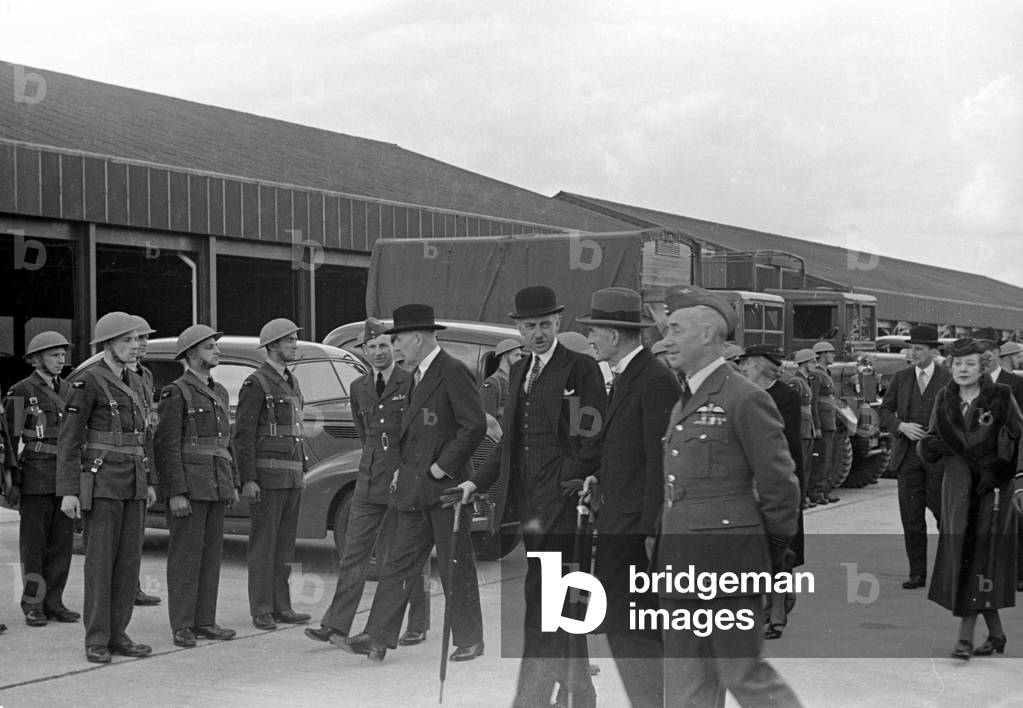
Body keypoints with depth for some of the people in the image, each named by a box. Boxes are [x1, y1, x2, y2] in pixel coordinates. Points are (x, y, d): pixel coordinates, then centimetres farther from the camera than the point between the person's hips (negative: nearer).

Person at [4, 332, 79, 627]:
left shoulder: (65, 390, 14)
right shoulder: (21, 392, -4)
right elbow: (10, 438, -7)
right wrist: (11, 481, -12)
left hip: (65, 475, 6)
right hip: (37, 475, -5)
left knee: (62, 540, 5)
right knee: (34, 541, 1)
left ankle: (53, 602, 11)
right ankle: (33, 605, 7)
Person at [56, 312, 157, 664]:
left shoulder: (134, 384, 14)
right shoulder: (86, 383, -9)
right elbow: (68, 440, -11)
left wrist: (150, 482, 15)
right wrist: (68, 492, -15)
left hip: (133, 485, 7)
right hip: (101, 483, -7)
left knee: (129, 559, 6)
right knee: (100, 559, -4)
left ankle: (118, 635, 13)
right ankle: (96, 641, 3)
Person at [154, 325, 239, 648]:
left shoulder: (219, 393, 17)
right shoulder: (176, 393, -7)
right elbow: (167, 446, -12)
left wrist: (233, 484, 16)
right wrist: (175, 493, -18)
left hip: (216, 485, 7)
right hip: (188, 485, -7)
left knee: (211, 552, 8)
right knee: (186, 554, -3)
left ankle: (204, 621, 14)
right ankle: (182, 626, 2)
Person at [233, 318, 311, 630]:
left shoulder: (291, 382, 17)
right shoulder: (256, 384, -9)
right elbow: (242, 436, -13)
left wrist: (302, 471, 19)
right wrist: (247, 480, -18)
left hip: (292, 477, 8)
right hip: (266, 477, -8)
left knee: (284, 546, 10)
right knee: (263, 545, -2)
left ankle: (281, 606, 15)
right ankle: (261, 611, 2)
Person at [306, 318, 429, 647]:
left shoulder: (412, 382, -6)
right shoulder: (358, 388, 10)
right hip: (370, 481, 5)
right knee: (354, 551, 1)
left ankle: (418, 626, 15)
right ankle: (336, 624, 3)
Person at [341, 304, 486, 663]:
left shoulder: (454, 372, -12)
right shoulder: (417, 375, 16)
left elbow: (475, 426, -18)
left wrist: (441, 468, -16)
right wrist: (403, 470, 12)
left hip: (447, 485, -8)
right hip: (414, 487, 8)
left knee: (456, 566, 2)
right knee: (399, 562, 5)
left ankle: (469, 640, 14)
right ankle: (377, 637, 6)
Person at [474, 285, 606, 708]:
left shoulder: (582, 369, -5)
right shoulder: (519, 372, 17)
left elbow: (593, 441, -10)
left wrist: (571, 483, -19)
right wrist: (478, 483, 17)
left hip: (562, 505, -7)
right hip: (529, 506, 7)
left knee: (544, 607, -11)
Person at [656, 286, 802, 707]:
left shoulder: (746, 399, -11)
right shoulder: (682, 405, 16)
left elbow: (780, 485, -10)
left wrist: (771, 558, -3)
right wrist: (665, 553, 15)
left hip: (727, 564, -8)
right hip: (680, 568, 8)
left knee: (744, 674, -1)